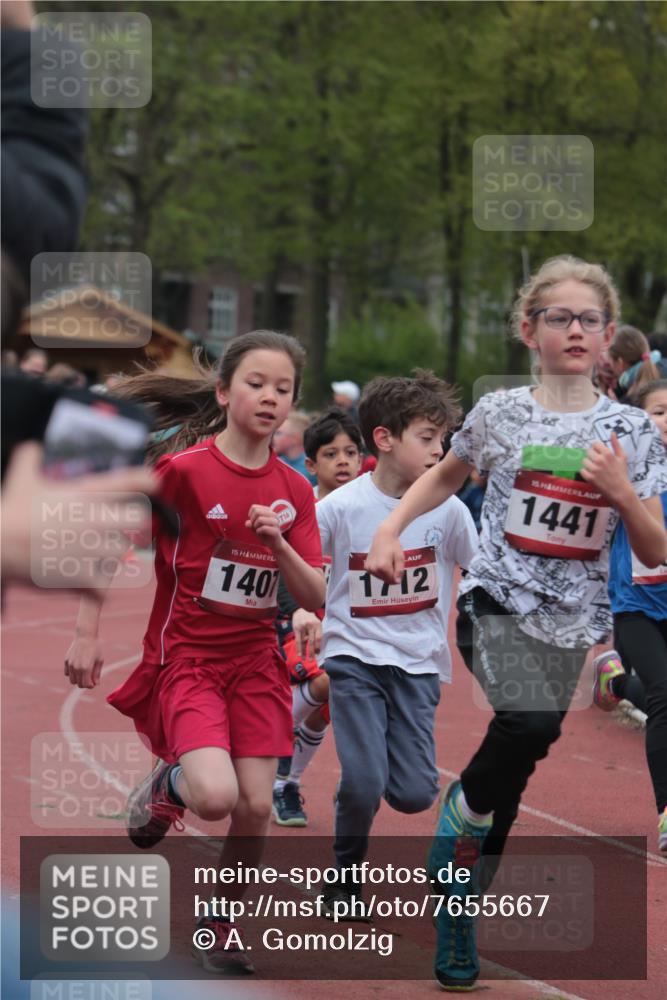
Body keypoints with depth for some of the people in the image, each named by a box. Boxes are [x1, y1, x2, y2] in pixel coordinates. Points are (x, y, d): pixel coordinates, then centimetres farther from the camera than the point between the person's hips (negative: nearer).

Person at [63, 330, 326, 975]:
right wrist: (86, 634, -8)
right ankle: (167, 783, 13)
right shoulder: (184, 471, -11)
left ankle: (222, 924, 22)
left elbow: (316, 599, -1)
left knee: (255, 806, -3)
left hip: (255, 661, 4)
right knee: (215, 797, -24)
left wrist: (279, 544, -18)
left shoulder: (294, 492, 2)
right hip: (186, 656, -4)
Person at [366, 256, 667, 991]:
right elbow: (447, 475, 22)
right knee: (532, 724, -30)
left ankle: (458, 910, 23)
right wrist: (389, 529, 9)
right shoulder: (499, 412, 1)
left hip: (571, 621, 2)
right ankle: (464, 810, -4)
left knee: (518, 761, 6)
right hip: (496, 603, -2)